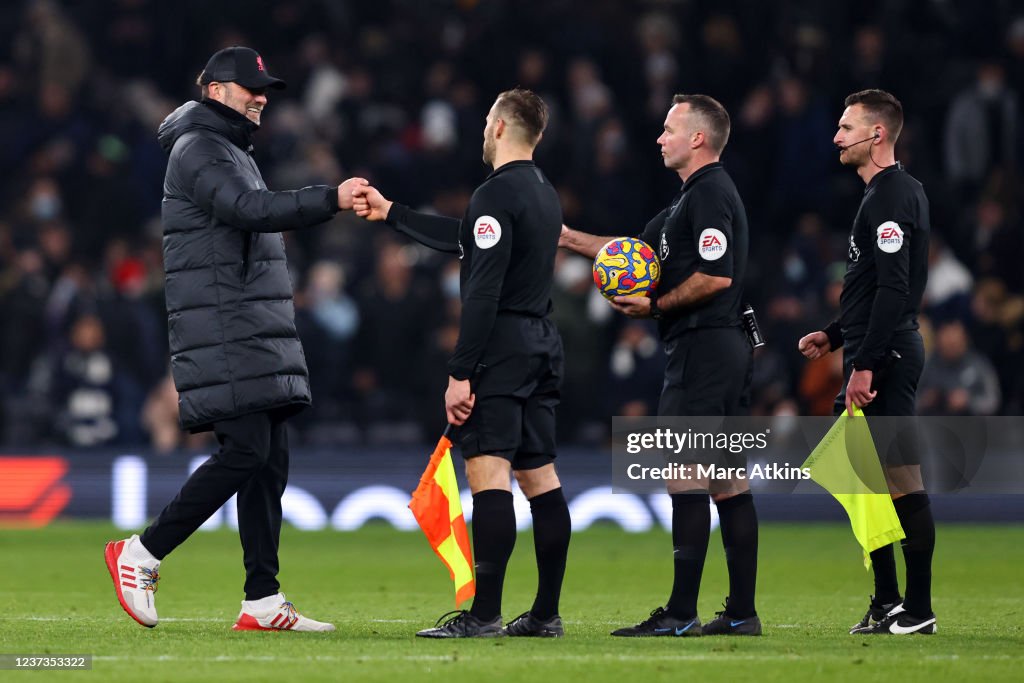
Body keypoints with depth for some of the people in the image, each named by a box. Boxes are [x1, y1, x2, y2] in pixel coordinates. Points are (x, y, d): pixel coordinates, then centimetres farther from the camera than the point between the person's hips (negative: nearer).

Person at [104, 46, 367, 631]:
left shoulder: (233, 151, 24)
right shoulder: (198, 149, -9)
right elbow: (250, 208, -25)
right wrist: (331, 199, -33)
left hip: (258, 334, 10)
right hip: (222, 335, -10)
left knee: (271, 459, 4)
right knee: (246, 452, -15)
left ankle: (263, 603, 3)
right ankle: (143, 555, -5)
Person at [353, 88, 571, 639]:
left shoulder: (496, 195, -12)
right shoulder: (544, 193, 18)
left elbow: (483, 292, -18)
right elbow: (464, 239, 30)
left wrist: (460, 372, -18)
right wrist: (388, 213, 36)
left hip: (500, 344, -9)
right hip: (542, 345, 10)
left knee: (487, 472, -13)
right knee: (539, 475, 9)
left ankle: (484, 614, -19)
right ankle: (546, 614, 10)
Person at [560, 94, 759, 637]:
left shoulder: (710, 195, -12)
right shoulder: (695, 195, 20)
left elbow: (716, 276, -22)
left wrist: (655, 306, -13)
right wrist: (566, 237, 25)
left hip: (702, 349, -10)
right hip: (726, 349, 10)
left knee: (686, 478, -10)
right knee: (727, 480, 8)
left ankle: (680, 613, -12)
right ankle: (742, 612, 8)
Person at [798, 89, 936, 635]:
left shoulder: (890, 198, -15)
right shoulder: (891, 191, 18)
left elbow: (893, 291, -22)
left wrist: (865, 364, -24)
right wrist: (835, 336, 21)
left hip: (885, 361, -11)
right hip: (877, 357, 11)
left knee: (900, 480, -8)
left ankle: (918, 611, -7)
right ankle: (887, 604, 18)